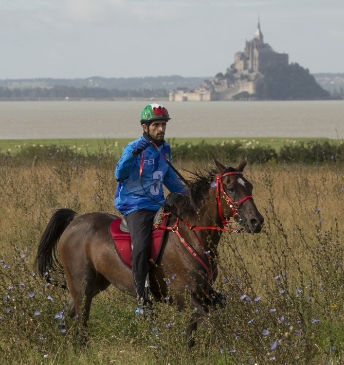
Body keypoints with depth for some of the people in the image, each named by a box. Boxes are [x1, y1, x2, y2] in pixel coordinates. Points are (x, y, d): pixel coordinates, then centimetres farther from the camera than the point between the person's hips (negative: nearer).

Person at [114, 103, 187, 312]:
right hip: (135, 206, -8)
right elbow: (120, 175, -23)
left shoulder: (165, 149, 12)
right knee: (141, 246, -27)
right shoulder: (134, 148, -10)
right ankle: (142, 299, -24)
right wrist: (133, 155, -36)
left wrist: (187, 194, 22)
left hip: (158, 206, 8)